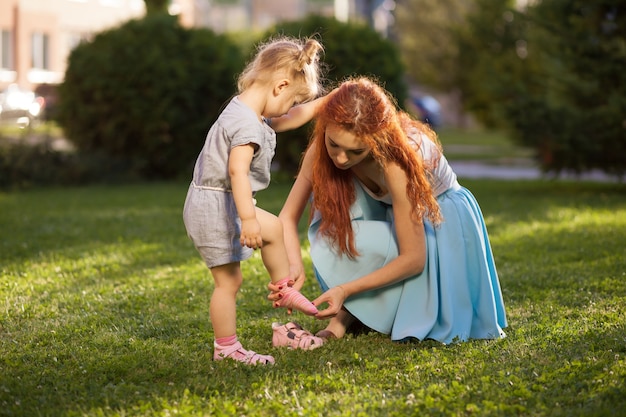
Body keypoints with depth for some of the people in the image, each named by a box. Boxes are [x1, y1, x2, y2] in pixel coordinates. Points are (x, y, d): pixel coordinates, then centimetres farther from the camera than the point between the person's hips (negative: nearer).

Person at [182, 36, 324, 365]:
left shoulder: (242, 110, 9)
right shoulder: (248, 124, -23)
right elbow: (237, 170, -32)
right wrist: (248, 219, -35)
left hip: (223, 204, 10)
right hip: (214, 206, -10)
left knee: (273, 227, 23)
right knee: (229, 280, -2)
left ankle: (284, 290, 33)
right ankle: (226, 348, 7)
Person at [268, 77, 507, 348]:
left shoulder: (395, 164, -40)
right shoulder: (323, 149, -26)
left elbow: (413, 259, -34)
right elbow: (288, 216, -20)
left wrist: (346, 289, -40)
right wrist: (293, 266, -41)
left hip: (438, 214, -4)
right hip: (386, 212, 5)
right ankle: (343, 317, -17)